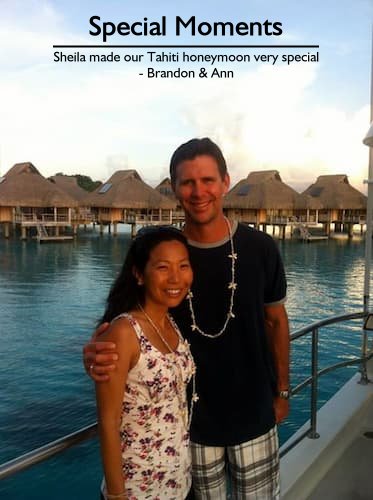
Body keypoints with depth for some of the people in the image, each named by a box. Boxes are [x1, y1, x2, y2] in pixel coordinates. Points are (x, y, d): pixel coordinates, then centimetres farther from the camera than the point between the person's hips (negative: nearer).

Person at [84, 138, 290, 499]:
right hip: (192, 419, 0)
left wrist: (282, 391, 6)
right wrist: (98, 352, -30)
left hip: (254, 415, 1)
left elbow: (275, 321, 2)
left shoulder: (259, 248, -11)